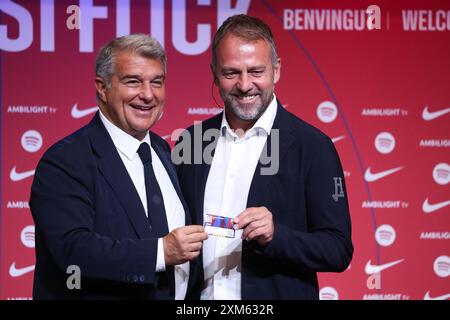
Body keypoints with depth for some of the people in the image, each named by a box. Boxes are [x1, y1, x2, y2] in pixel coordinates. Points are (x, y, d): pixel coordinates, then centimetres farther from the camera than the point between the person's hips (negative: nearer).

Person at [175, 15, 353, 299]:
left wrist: (275, 235, -25)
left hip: (276, 295, -3)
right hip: (199, 297, 3)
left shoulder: (312, 146, -10)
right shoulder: (192, 140, 2)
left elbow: (339, 250, -11)